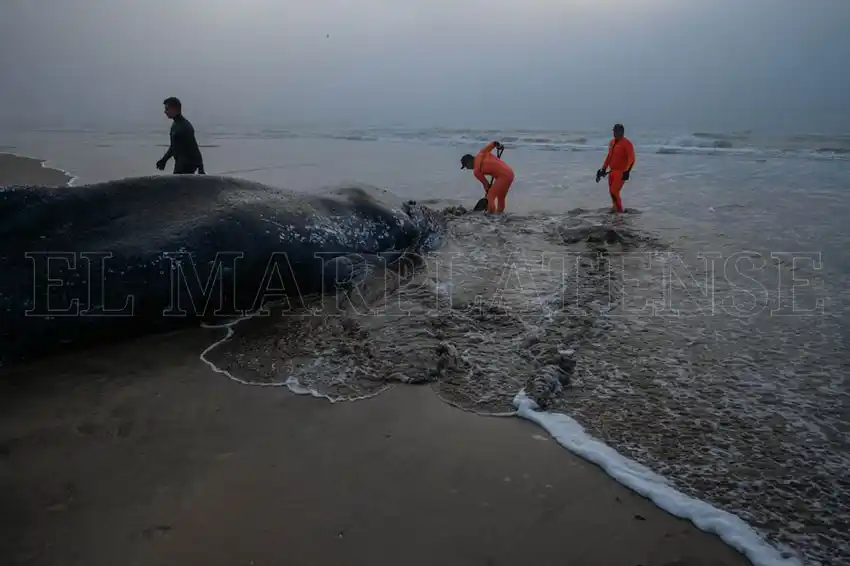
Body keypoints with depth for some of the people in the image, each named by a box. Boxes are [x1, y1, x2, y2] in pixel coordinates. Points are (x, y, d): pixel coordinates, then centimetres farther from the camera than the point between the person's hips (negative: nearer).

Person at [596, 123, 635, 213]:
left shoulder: (627, 143, -14)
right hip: (612, 171, 8)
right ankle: (616, 208, 27)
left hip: (621, 172, -8)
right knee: (612, 191, 12)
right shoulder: (612, 142, 10)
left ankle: (619, 211, -1)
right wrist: (603, 169, 20)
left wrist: (627, 171, -31)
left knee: (614, 191, -13)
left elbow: (631, 159, -21)